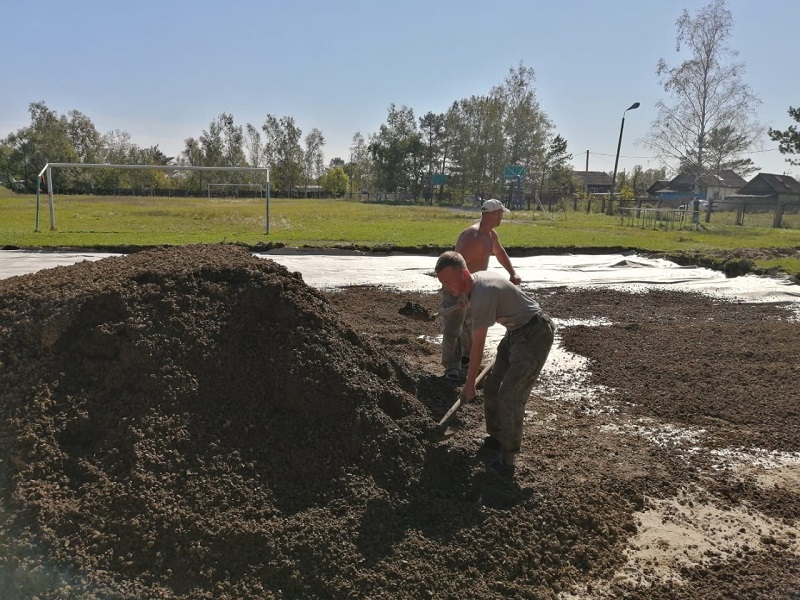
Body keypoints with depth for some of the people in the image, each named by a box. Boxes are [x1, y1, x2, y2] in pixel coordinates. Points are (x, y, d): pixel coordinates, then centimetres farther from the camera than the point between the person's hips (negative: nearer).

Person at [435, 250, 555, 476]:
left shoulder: (482, 295, -30)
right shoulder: (478, 278, -1)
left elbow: (477, 347, -22)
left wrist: (469, 384, -12)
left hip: (535, 333, -10)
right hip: (516, 330, 10)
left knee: (510, 395, -13)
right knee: (492, 386, 12)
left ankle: (507, 459, -1)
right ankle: (496, 438, 30)